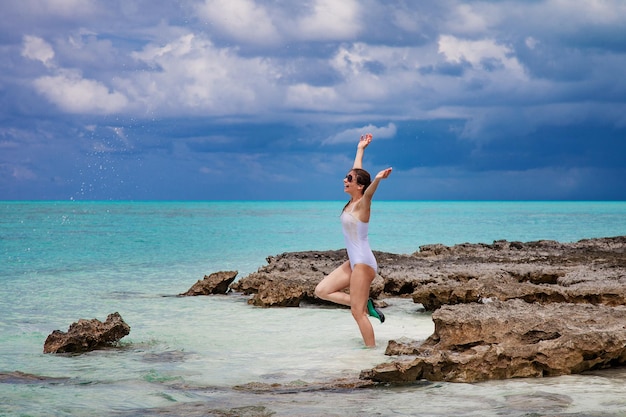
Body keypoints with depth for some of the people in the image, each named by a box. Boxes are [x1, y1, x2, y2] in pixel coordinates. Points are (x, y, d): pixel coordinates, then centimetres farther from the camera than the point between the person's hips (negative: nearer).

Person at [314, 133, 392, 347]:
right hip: (353, 263, 9)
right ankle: (366, 304, 9)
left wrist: (377, 179, -59)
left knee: (357, 313, -8)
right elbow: (357, 171, 22)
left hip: (363, 263, -9)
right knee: (322, 291, 7)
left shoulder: (362, 204, -13)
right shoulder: (352, 202, 8)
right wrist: (360, 149, 32)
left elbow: (369, 192, -38)